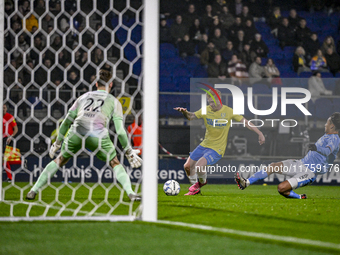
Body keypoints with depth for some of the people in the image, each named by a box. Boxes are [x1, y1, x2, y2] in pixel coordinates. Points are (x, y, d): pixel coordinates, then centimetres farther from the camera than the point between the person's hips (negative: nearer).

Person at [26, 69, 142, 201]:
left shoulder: (84, 97, 27)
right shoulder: (114, 101, 19)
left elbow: (67, 121, 27)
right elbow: (120, 130, 10)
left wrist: (58, 142, 37)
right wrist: (128, 151, 17)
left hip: (76, 132, 2)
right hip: (98, 135, -2)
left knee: (59, 160, 19)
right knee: (115, 164, 15)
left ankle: (33, 191, 16)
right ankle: (130, 193, 0)